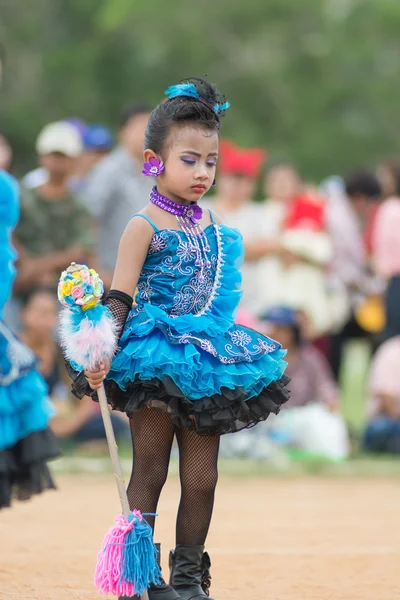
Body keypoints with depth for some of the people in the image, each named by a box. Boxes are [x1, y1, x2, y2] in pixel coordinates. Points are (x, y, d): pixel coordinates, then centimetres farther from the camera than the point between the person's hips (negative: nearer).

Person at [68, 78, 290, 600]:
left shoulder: (212, 225, 10)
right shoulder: (144, 227, -9)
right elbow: (119, 299, -12)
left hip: (206, 359, 6)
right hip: (157, 359, -5)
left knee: (201, 477, 6)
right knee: (149, 472, 1)